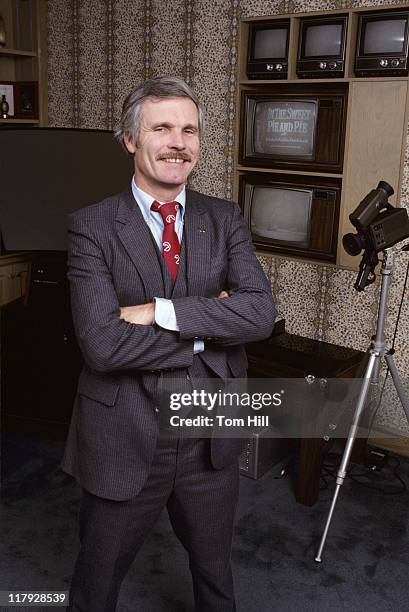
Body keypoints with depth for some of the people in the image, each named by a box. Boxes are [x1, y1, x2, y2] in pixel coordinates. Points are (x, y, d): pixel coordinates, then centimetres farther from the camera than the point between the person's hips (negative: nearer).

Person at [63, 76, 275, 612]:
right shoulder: (91, 227, -11)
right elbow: (103, 344, -22)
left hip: (212, 442, 3)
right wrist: (209, 329, -17)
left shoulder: (225, 220, -1)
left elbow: (261, 312, -15)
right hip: (124, 442, -2)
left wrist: (162, 311, -23)